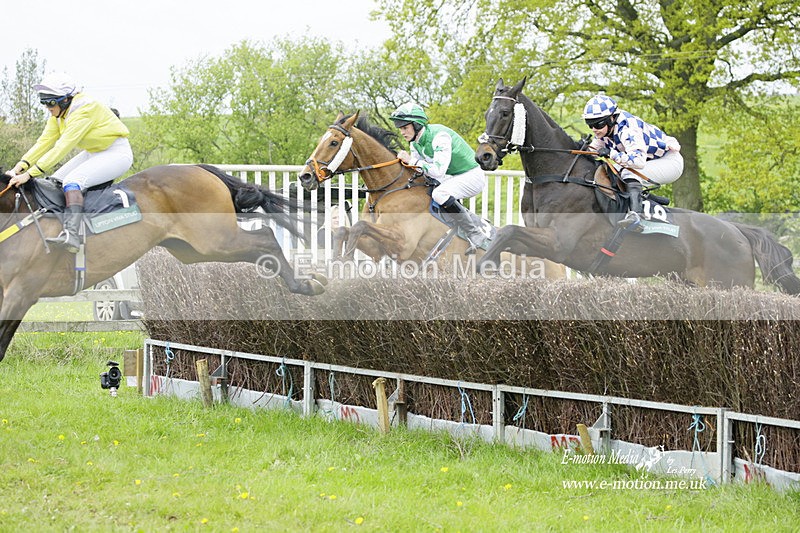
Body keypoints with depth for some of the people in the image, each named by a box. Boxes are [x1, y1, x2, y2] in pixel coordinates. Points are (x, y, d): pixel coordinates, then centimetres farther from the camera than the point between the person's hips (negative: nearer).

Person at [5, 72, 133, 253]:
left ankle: (70, 235, -45)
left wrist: (30, 174, -34)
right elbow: (44, 141, -3)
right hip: (93, 153, 10)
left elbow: (62, 148, -31)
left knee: (72, 181, -29)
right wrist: (21, 166, -17)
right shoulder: (58, 112, 1)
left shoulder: (83, 111, -27)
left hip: (117, 153, -10)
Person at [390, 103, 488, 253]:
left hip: (472, 175, -10)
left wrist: (412, 161, -29)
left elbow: (438, 170, -34)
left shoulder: (439, 136, -26)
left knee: (440, 194, -32)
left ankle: (475, 235, -22)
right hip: (453, 177, 10)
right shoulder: (415, 142, 1)